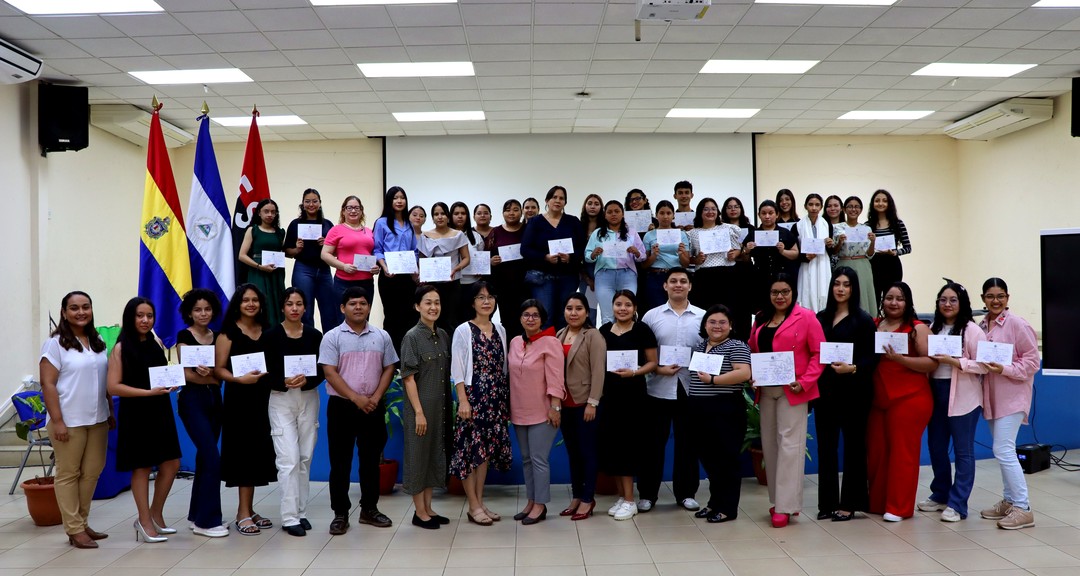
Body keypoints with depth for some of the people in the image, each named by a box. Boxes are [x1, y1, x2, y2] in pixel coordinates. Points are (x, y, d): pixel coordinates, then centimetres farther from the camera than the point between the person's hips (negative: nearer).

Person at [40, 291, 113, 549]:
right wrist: (57, 421, -15)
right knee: (68, 474, 3)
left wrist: (111, 412, 15)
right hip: (69, 421, -6)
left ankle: (82, 523, 22)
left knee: (92, 472, 10)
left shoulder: (98, 342, 11)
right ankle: (75, 530, 8)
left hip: (97, 420, 6)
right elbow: (48, 385, -11)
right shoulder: (55, 343, -7)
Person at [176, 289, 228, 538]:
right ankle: (207, 520, -4)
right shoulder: (184, 336, -4)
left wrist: (209, 373, -17)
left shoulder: (217, 337, 11)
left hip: (214, 399, 6)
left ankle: (196, 515, 20)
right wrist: (214, 378, -5)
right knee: (213, 458, -12)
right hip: (193, 400, -6)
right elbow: (187, 374, -10)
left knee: (204, 458, 9)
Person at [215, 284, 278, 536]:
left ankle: (247, 510, 17)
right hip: (238, 399, -5)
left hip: (263, 398, 5)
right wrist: (240, 378, -21)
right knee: (244, 453, -4)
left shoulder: (267, 331, 11)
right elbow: (219, 369, -7)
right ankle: (243, 513, 3)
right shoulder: (228, 332, -2)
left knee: (259, 453, 6)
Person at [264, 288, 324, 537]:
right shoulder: (272, 335, -3)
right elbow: (267, 372, -5)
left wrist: (306, 380, -18)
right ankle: (289, 517, -2)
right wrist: (285, 382, -23)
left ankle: (301, 512, 20)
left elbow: (322, 372, 1)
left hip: (309, 399, 3)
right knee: (289, 459, -8)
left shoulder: (315, 335, 2)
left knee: (305, 458, 9)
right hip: (281, 400, -3)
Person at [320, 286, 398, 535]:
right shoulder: (332, 337, -3)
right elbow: (329, 372, -9)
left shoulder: (382, 336, 7)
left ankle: (369, 509, 23)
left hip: (374, 407, 3)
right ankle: (340, 513, 12)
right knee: (340, 462, 2)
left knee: (371, 460, 10)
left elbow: (389, 368, 7)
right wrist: (356, 398, -16)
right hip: (342, 406, -3)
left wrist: (375, 397, -7)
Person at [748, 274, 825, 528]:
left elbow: (819, 354, -7)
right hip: (766, 390, 6)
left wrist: (805, 382, -16)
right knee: (769, 443, 9)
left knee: (789, 443, -6)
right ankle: (776, 500, 20)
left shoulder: (806, 317, -4)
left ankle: (786, 505, -2)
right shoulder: (761, 320, 13)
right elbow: (751, 352, 17)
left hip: (792, 390, -6)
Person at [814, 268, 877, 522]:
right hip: (825, 389, 4)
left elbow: (872, 357, -6)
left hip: (854, 391, -4)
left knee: (854, 444, 5)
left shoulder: (863, 320, -2)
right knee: (826, 446, 6)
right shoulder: (821, 318, 9)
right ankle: (827, 502, 15)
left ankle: (849, 503, 14)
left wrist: (852, 368, -22)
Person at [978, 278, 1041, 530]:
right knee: (1004, 451, 14)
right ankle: (1009, 501, 24)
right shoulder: (981, 326, 7)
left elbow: (1033, 361, -11)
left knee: (1003, 450, -10)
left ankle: (1022, 508, -2)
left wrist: (1005, 369, -22)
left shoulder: (1017, 324, -11)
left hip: (1012, 396, -7)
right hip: (991, 396, 7)